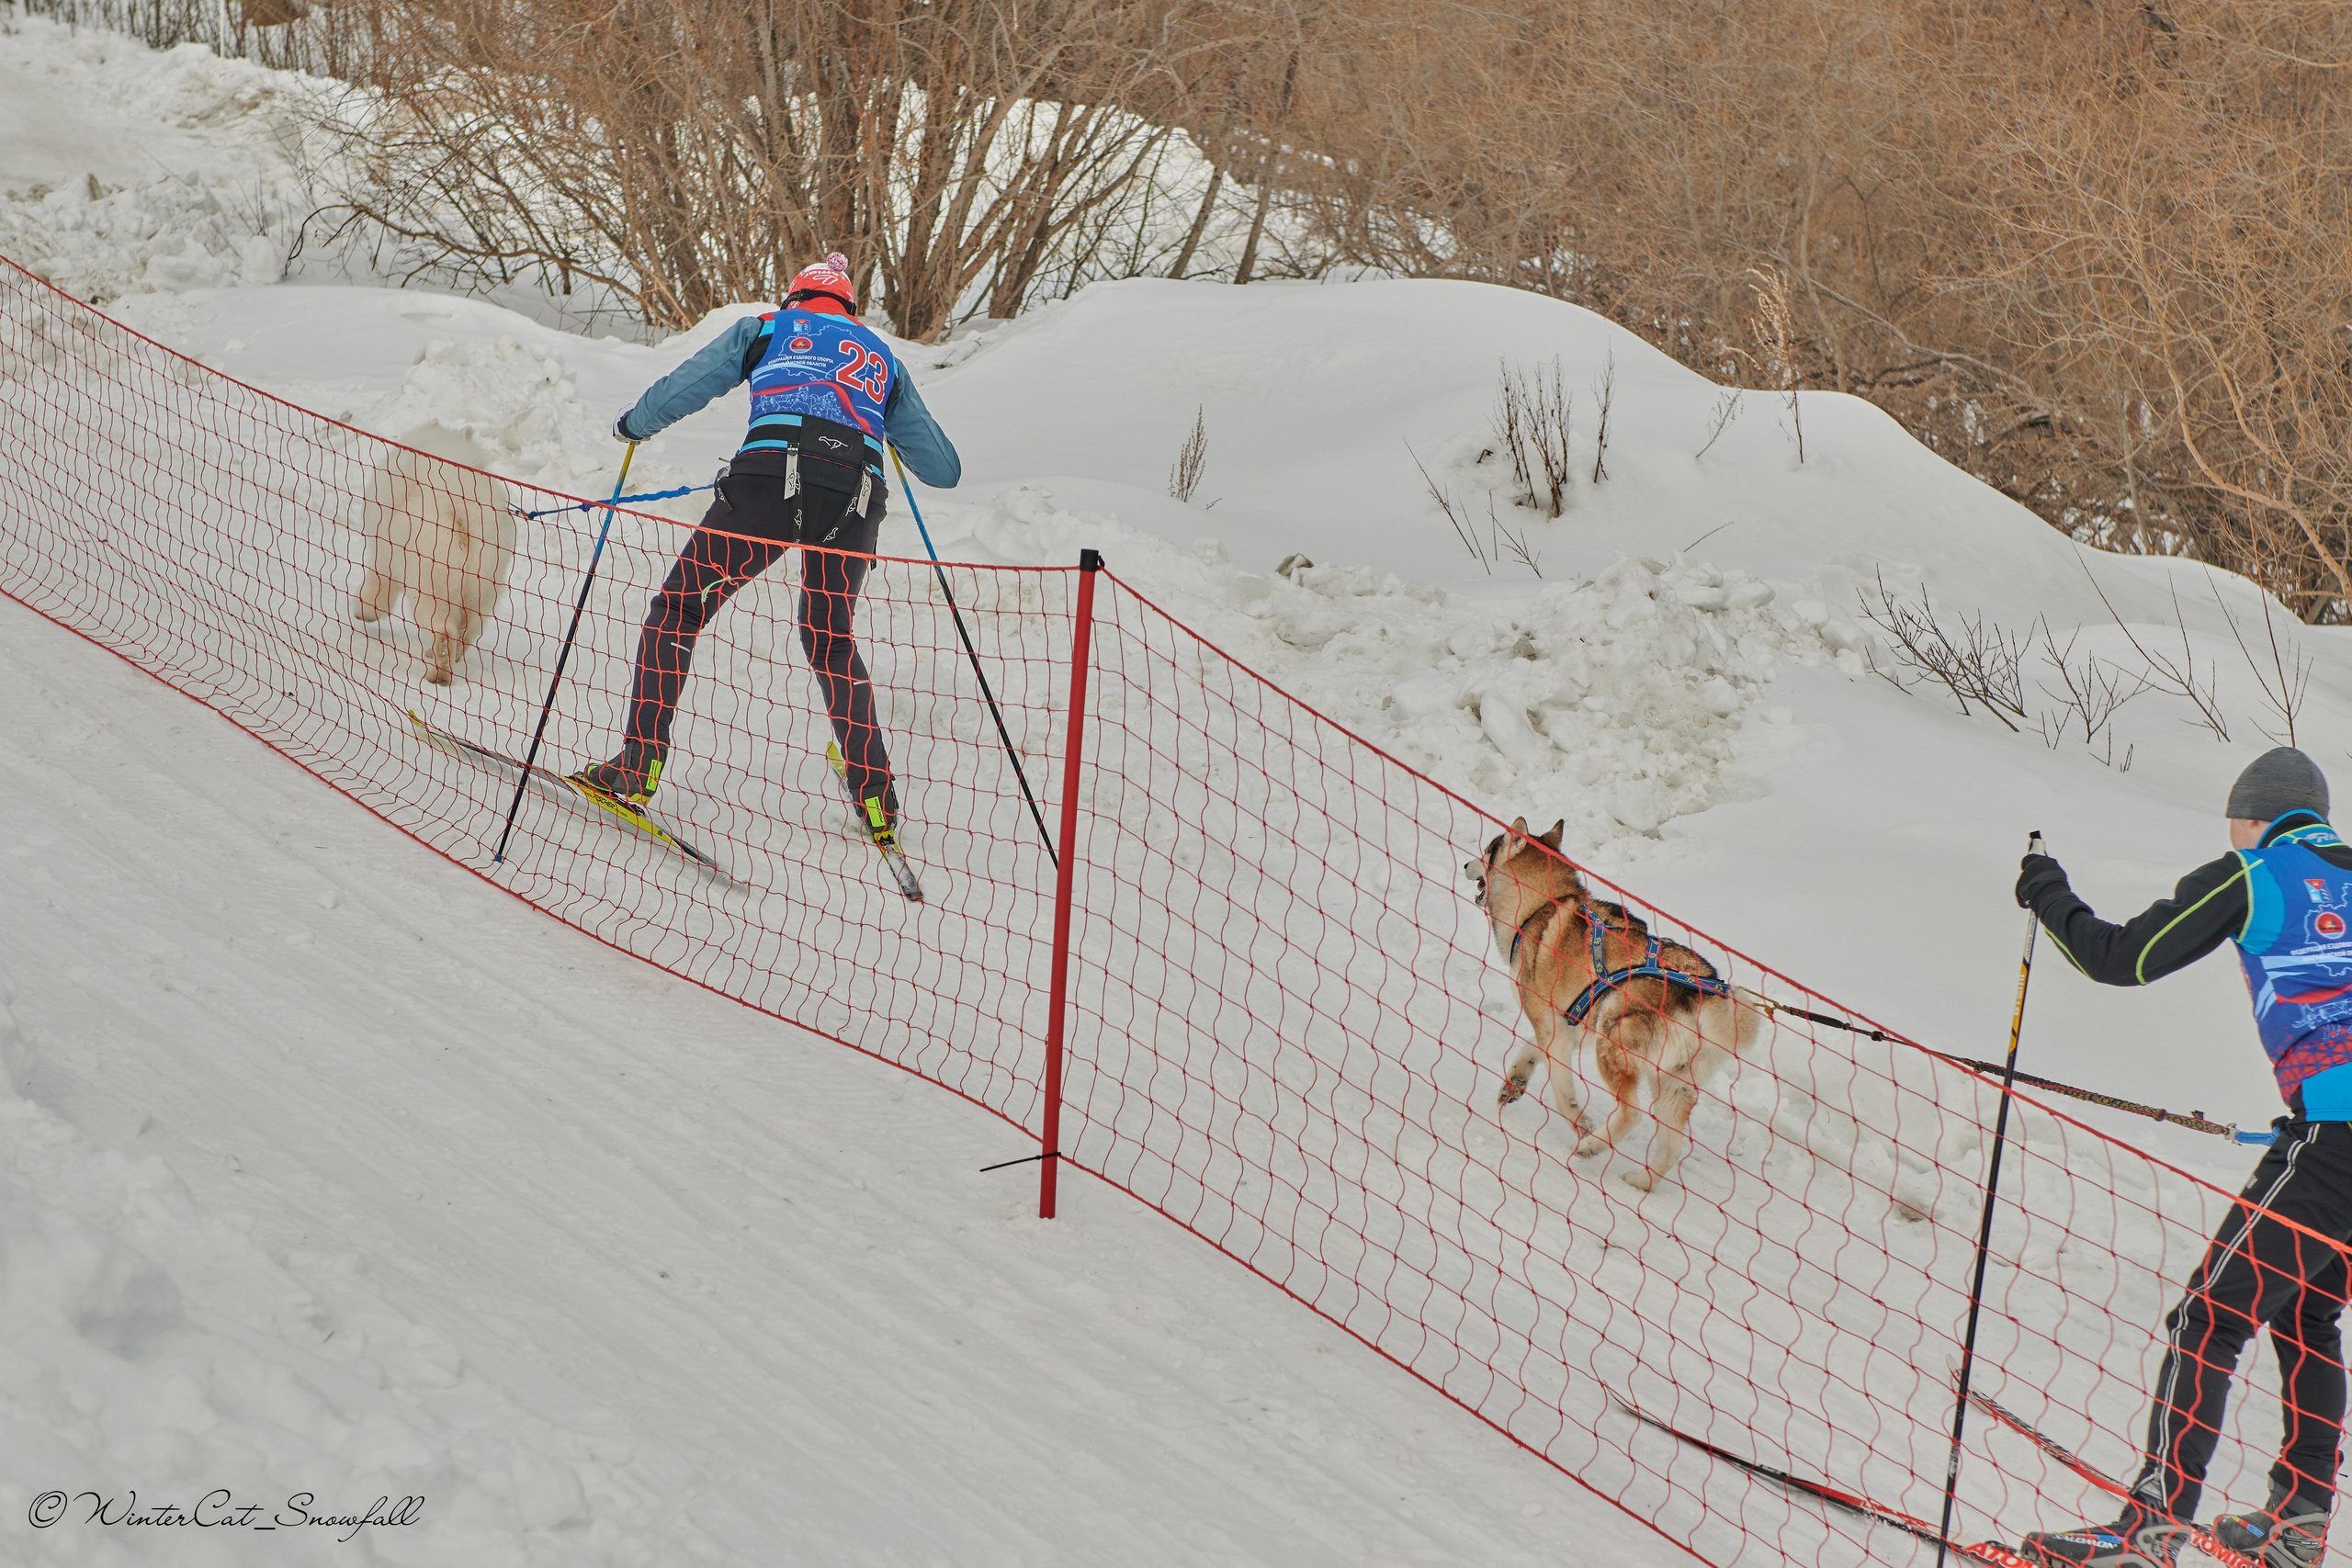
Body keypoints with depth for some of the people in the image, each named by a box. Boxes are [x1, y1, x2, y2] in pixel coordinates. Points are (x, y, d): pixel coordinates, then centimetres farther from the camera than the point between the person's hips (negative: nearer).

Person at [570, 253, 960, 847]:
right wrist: (897, 429, 58)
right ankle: (878, 802, 16)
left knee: (677, 607, 11)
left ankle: (639, 766, 0)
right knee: (831, 642, 23)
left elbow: (685, 386, 18)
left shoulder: (768, 327, 26)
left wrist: (634, 424, 38)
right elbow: (943, 468, 36)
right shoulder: (883, 357, 33)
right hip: (857, 501, 3)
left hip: (771, 476, -3)